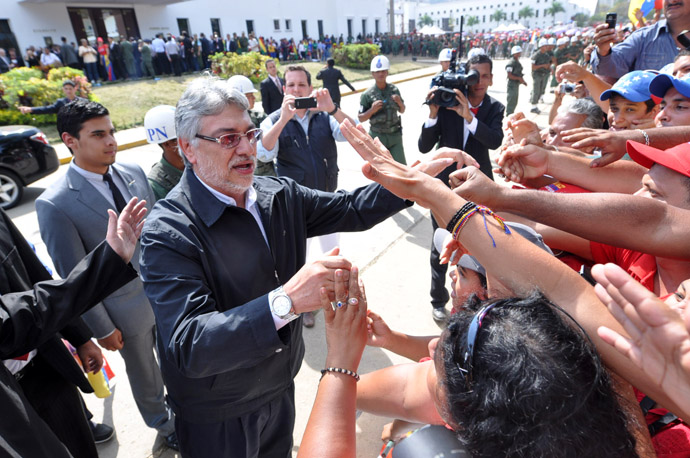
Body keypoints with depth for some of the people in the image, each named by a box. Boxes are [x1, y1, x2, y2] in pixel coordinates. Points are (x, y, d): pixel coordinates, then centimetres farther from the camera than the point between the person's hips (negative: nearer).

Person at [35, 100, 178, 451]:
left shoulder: (134, 173, -5)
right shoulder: (55, 204, -20)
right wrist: (102, 329, -8)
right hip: (127, 309, -4)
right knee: (144, 372, 21)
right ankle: (164, 424, 49)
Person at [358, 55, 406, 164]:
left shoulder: (394, 90, 4)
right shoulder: (367, 95, -6)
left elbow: (402, 111, 16)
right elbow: (360, 118, -3)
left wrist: (400, 103, -6)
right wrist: (372, 110, -21)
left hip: (395, 135, 3)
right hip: (377, 137, -2)